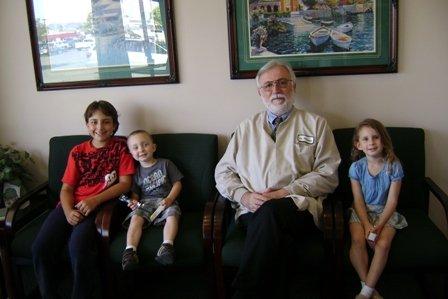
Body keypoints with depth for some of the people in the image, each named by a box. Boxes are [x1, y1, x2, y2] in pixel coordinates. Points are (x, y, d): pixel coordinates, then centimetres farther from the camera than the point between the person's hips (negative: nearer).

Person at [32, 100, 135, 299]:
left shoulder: (120, 147, 7)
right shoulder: (77, 152, 15)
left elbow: (125, 183, -2)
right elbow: (66, 188, 10)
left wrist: (95, 200, -15)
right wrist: (68, 211, -12)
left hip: (101, 205, -4)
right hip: (73, 205, 4)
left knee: (78, 246, -32)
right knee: (40, 247, -20)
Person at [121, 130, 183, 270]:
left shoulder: (165, 164, 8)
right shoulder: (136, 172, 15)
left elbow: (177, 183, 7)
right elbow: (135, 193, 18)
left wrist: (170, 198, -10)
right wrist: (133, 201, -7)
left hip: (166, 200, -1)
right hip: (145, 202, 1)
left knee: (172, 214, -33)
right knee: (136, 217, -28)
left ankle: (167, 246, -47)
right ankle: (130, 250, -40)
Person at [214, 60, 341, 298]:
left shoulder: (315, 124, 15)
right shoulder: (246, 129, 21)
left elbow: (328, 174, 5)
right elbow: (223, 172, 18)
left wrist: (285, 193, -9)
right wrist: (244, 195, -4)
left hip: (298, 207, -1)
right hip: (252, 210, 1)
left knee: (270, 211, -36)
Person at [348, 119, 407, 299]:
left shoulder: (393, 166, -10)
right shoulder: (356, 167, -7)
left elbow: (392, 201, -9)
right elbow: (358, 201, -6)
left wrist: (378, 226, -18)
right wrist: (367, 225, -18)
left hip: (385, 212, 0)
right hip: (361, 211, 1)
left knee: (383, 243, -25)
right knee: (358, 240, -26)